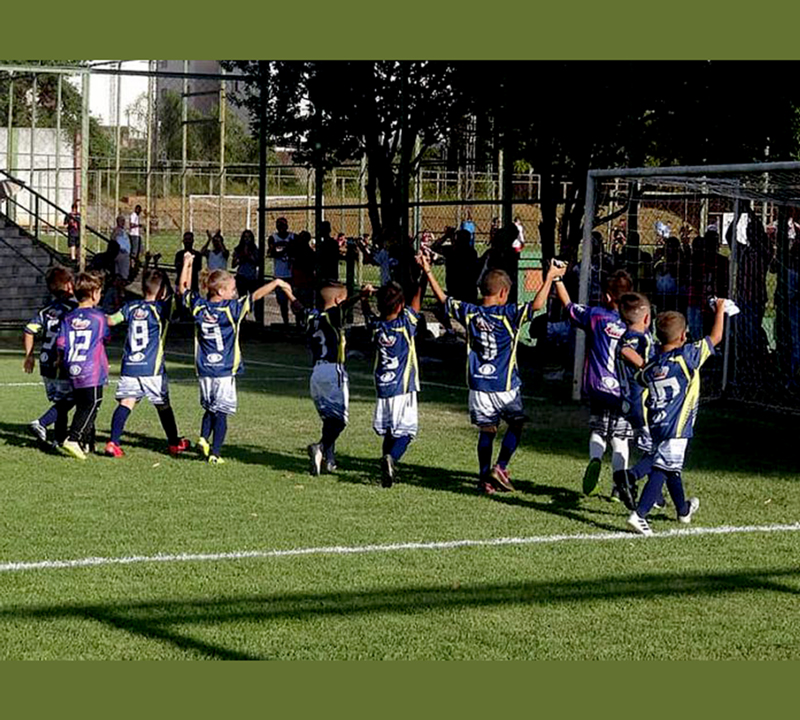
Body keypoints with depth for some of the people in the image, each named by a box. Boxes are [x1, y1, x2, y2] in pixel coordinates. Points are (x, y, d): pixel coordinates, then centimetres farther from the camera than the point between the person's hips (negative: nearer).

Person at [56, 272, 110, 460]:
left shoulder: (68, 318, 4)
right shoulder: (99, 317, -5)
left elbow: (61, 345, 0)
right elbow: (106, 338, 10)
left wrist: (61, 361, 16)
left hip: (74, 373, 5)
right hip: (93, 373, -5)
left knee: (82, 407, 15)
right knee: (90, 406, -3)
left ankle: (87, 443, 19)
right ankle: (73, 438, -19)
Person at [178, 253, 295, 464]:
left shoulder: (199, 306, 0)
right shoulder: (231, 309, -11)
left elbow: (183, 289, 15)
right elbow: (255, 296, -11)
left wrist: (187, 264, 23)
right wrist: (277, 283, -3)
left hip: (205, 369, 4)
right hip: (225, 371, -4)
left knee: (210, 409, 20)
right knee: (221, 413, 0)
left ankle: (204, 438, 0)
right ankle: (214, 453, -4)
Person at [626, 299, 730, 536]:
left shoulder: (650, 367, 6)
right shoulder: (687, 356, -11)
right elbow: (715, 338, -4)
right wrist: (720, 310, 10)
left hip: (656, 426, 7)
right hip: (677, 427, -7)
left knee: (672, 467, 23)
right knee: (662, 469, -9)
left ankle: (683, 510, 43)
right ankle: (639, 515, -19)